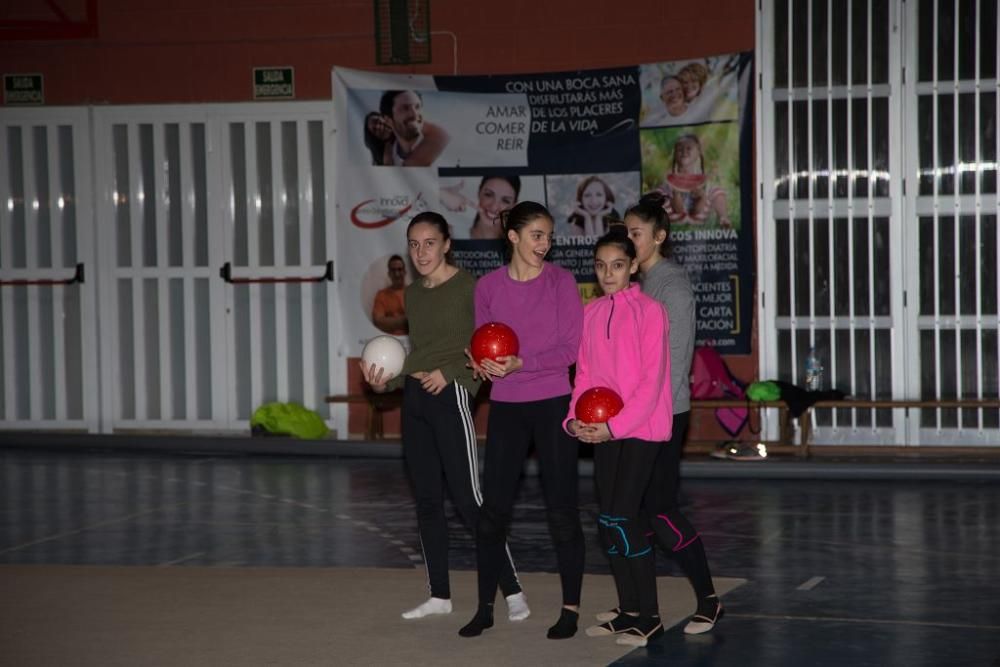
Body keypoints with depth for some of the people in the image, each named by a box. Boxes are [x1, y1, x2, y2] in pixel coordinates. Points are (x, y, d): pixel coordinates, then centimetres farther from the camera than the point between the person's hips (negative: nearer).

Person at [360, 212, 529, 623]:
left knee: (468, 498, -10)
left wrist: (449, 373, -18)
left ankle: (512, 591, -4)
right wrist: (386, 382, 5)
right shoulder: (412, 293, 14)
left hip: (449, 396, -7)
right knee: (426, 499, 10)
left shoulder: (467, 288, -7)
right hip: (413, 399, 8)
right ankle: (439, 595, 17)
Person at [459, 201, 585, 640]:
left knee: (561, 509, 1)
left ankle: (570, 608, 12)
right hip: (505, 407, 2)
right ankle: (485, 607, 14)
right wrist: (481, 364, -11)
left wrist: (521, 364, -20)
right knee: (493, 509, 3)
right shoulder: (488, 287, 2)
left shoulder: (561, 282, -5)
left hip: (553, 404, -2)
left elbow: (570, 349, -9)